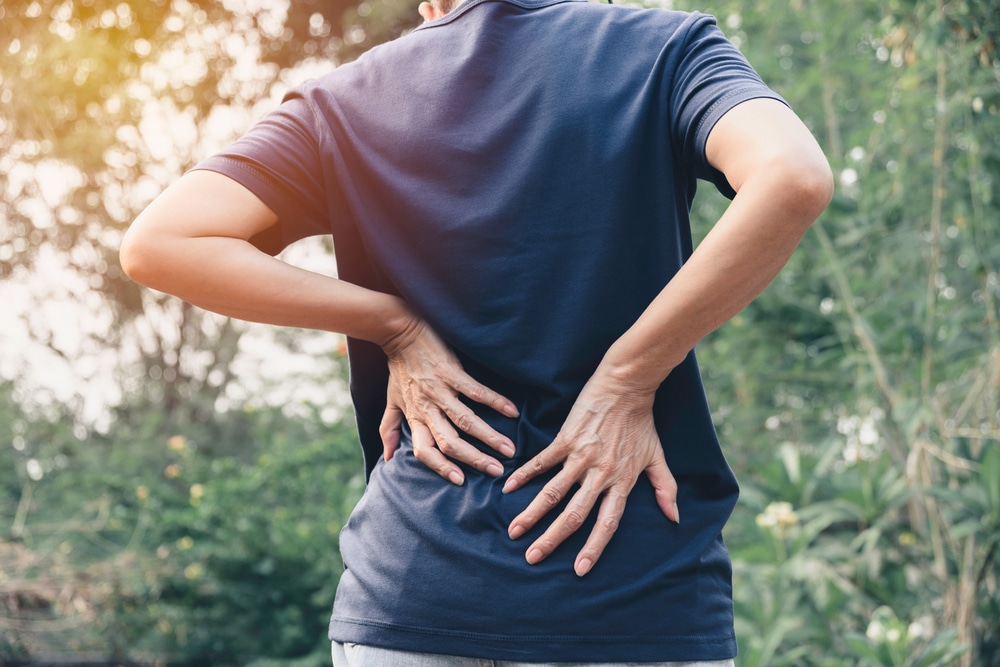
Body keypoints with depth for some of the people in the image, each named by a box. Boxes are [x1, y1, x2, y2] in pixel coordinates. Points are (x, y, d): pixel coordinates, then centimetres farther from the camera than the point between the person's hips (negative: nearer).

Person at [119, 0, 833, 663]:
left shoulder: (347, 101, 6)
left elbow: (158, 243, -2)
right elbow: (793, 177, -17)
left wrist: (394, 325, -2)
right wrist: (629, 381, -11)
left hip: (413, 589, 2)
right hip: (644, 595, -2)